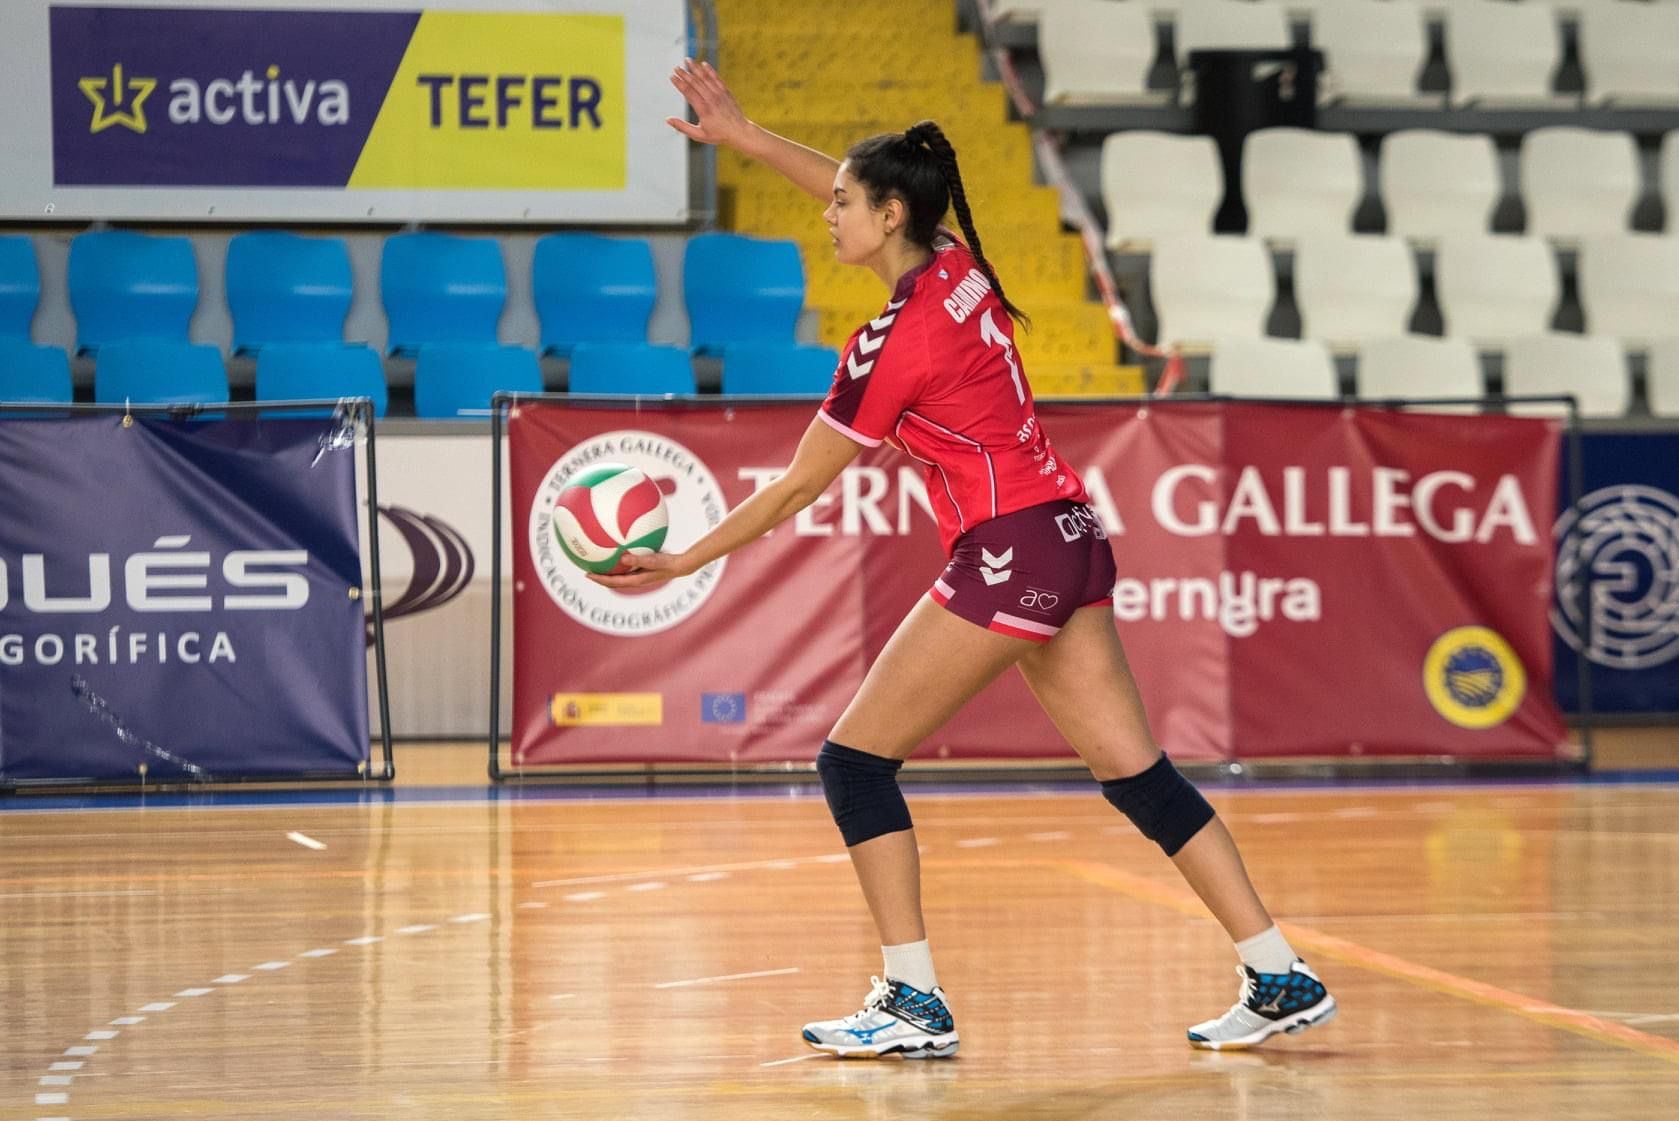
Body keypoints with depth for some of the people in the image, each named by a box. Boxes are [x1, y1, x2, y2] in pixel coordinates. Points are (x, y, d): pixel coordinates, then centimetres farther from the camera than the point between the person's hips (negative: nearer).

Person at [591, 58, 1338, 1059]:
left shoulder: (894, 345, -15)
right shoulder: (959, 263, 6)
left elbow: (795, 489, -7)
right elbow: (861, 189, 27)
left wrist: (686, 561, 3)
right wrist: (743, 136, 26)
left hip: (1006, 555, -9)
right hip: (1072, 536, 9)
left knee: (855, 760, 1)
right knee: (1137, 773, 9)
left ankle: (915, 1003, -2)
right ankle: (1282, 981, 6)